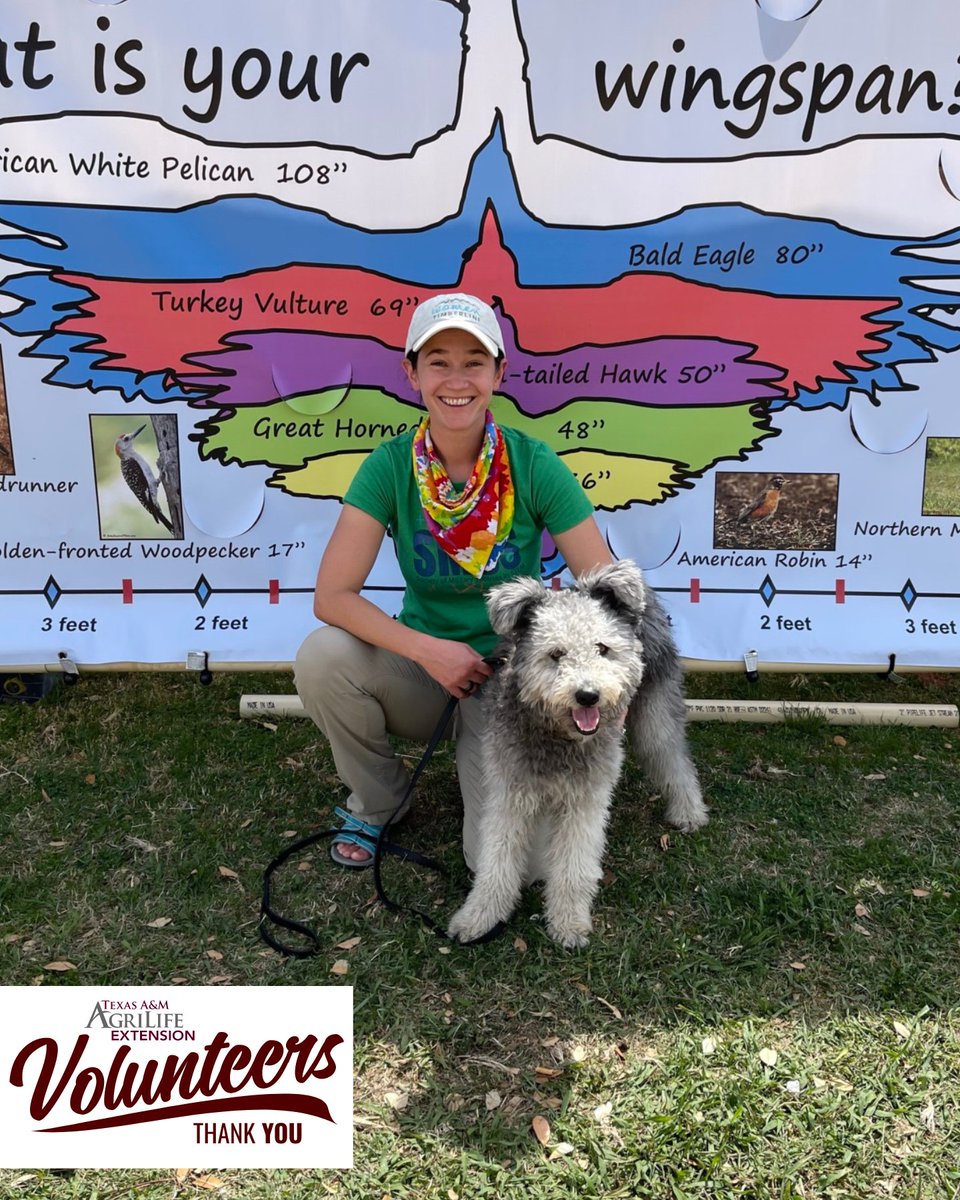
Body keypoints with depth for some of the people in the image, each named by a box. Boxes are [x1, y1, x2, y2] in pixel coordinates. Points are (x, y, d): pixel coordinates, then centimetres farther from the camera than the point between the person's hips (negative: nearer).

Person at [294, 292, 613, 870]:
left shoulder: (534, 464, -14)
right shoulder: (390, 466, -11)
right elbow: (333, 595, -16)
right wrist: (427, 649, -26)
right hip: (421, 667, 2)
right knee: (322, 656, -29)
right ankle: (376, 799, 2)